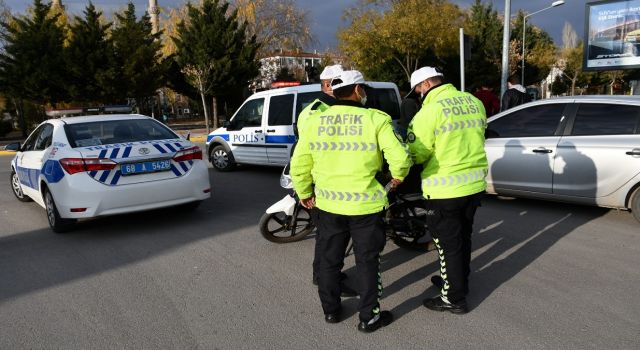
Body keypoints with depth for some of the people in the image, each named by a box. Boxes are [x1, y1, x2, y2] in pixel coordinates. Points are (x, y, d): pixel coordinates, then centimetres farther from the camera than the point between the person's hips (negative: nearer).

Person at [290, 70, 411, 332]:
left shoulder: (314, 123, -1)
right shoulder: (375, 119, -10)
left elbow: (299, 166, 2)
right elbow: (399, 156, -16)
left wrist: (305, 193, 18)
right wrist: (398, 176, 5)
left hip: (328, 204, 3)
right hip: (366, 204, -3)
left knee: (329, 260, 19)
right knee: (367, 261, 13)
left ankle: (331, 310, 34)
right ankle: (369, 317, 24)